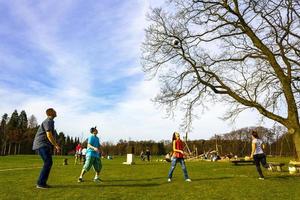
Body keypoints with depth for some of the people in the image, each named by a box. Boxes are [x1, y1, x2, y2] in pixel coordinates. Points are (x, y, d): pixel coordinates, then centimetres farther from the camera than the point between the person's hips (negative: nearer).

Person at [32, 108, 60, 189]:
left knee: (48, 163, 9)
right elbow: (49, 135, -20)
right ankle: (40, 183, -9)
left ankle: (42, 182, 14)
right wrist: (56, 145, -15)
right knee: (48, 162, -13)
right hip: (42, 144, -10)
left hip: (44, 145, 10)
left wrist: (55, 145, 21)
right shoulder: (48, 121, -12)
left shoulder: (50, 121, 19)